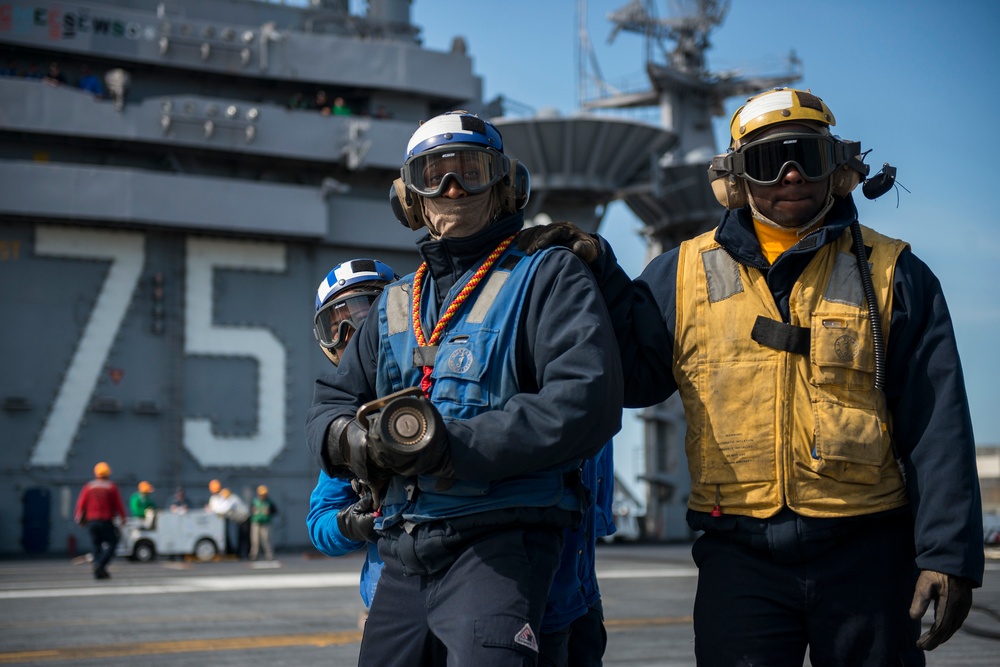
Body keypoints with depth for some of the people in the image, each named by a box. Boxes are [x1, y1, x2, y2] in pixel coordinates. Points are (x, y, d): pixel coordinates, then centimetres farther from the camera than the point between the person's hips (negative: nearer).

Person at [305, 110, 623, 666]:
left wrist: (450, 445, -18)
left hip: (499, 544, -6)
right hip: (403, 556, 6)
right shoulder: (395, 306, 20)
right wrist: (349, 440, -5)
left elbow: (586, 403, -14)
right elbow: (332, 401, 22)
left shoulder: (548, 279, 1)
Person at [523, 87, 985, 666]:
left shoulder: (891, 274, 4)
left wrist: (948, 553, -8)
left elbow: (936, 428, 0)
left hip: (865, 554, 0)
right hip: (740, 555, 1)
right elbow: (633, 374, 12)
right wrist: (596, 273, 1)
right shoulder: (686, 273, 8)